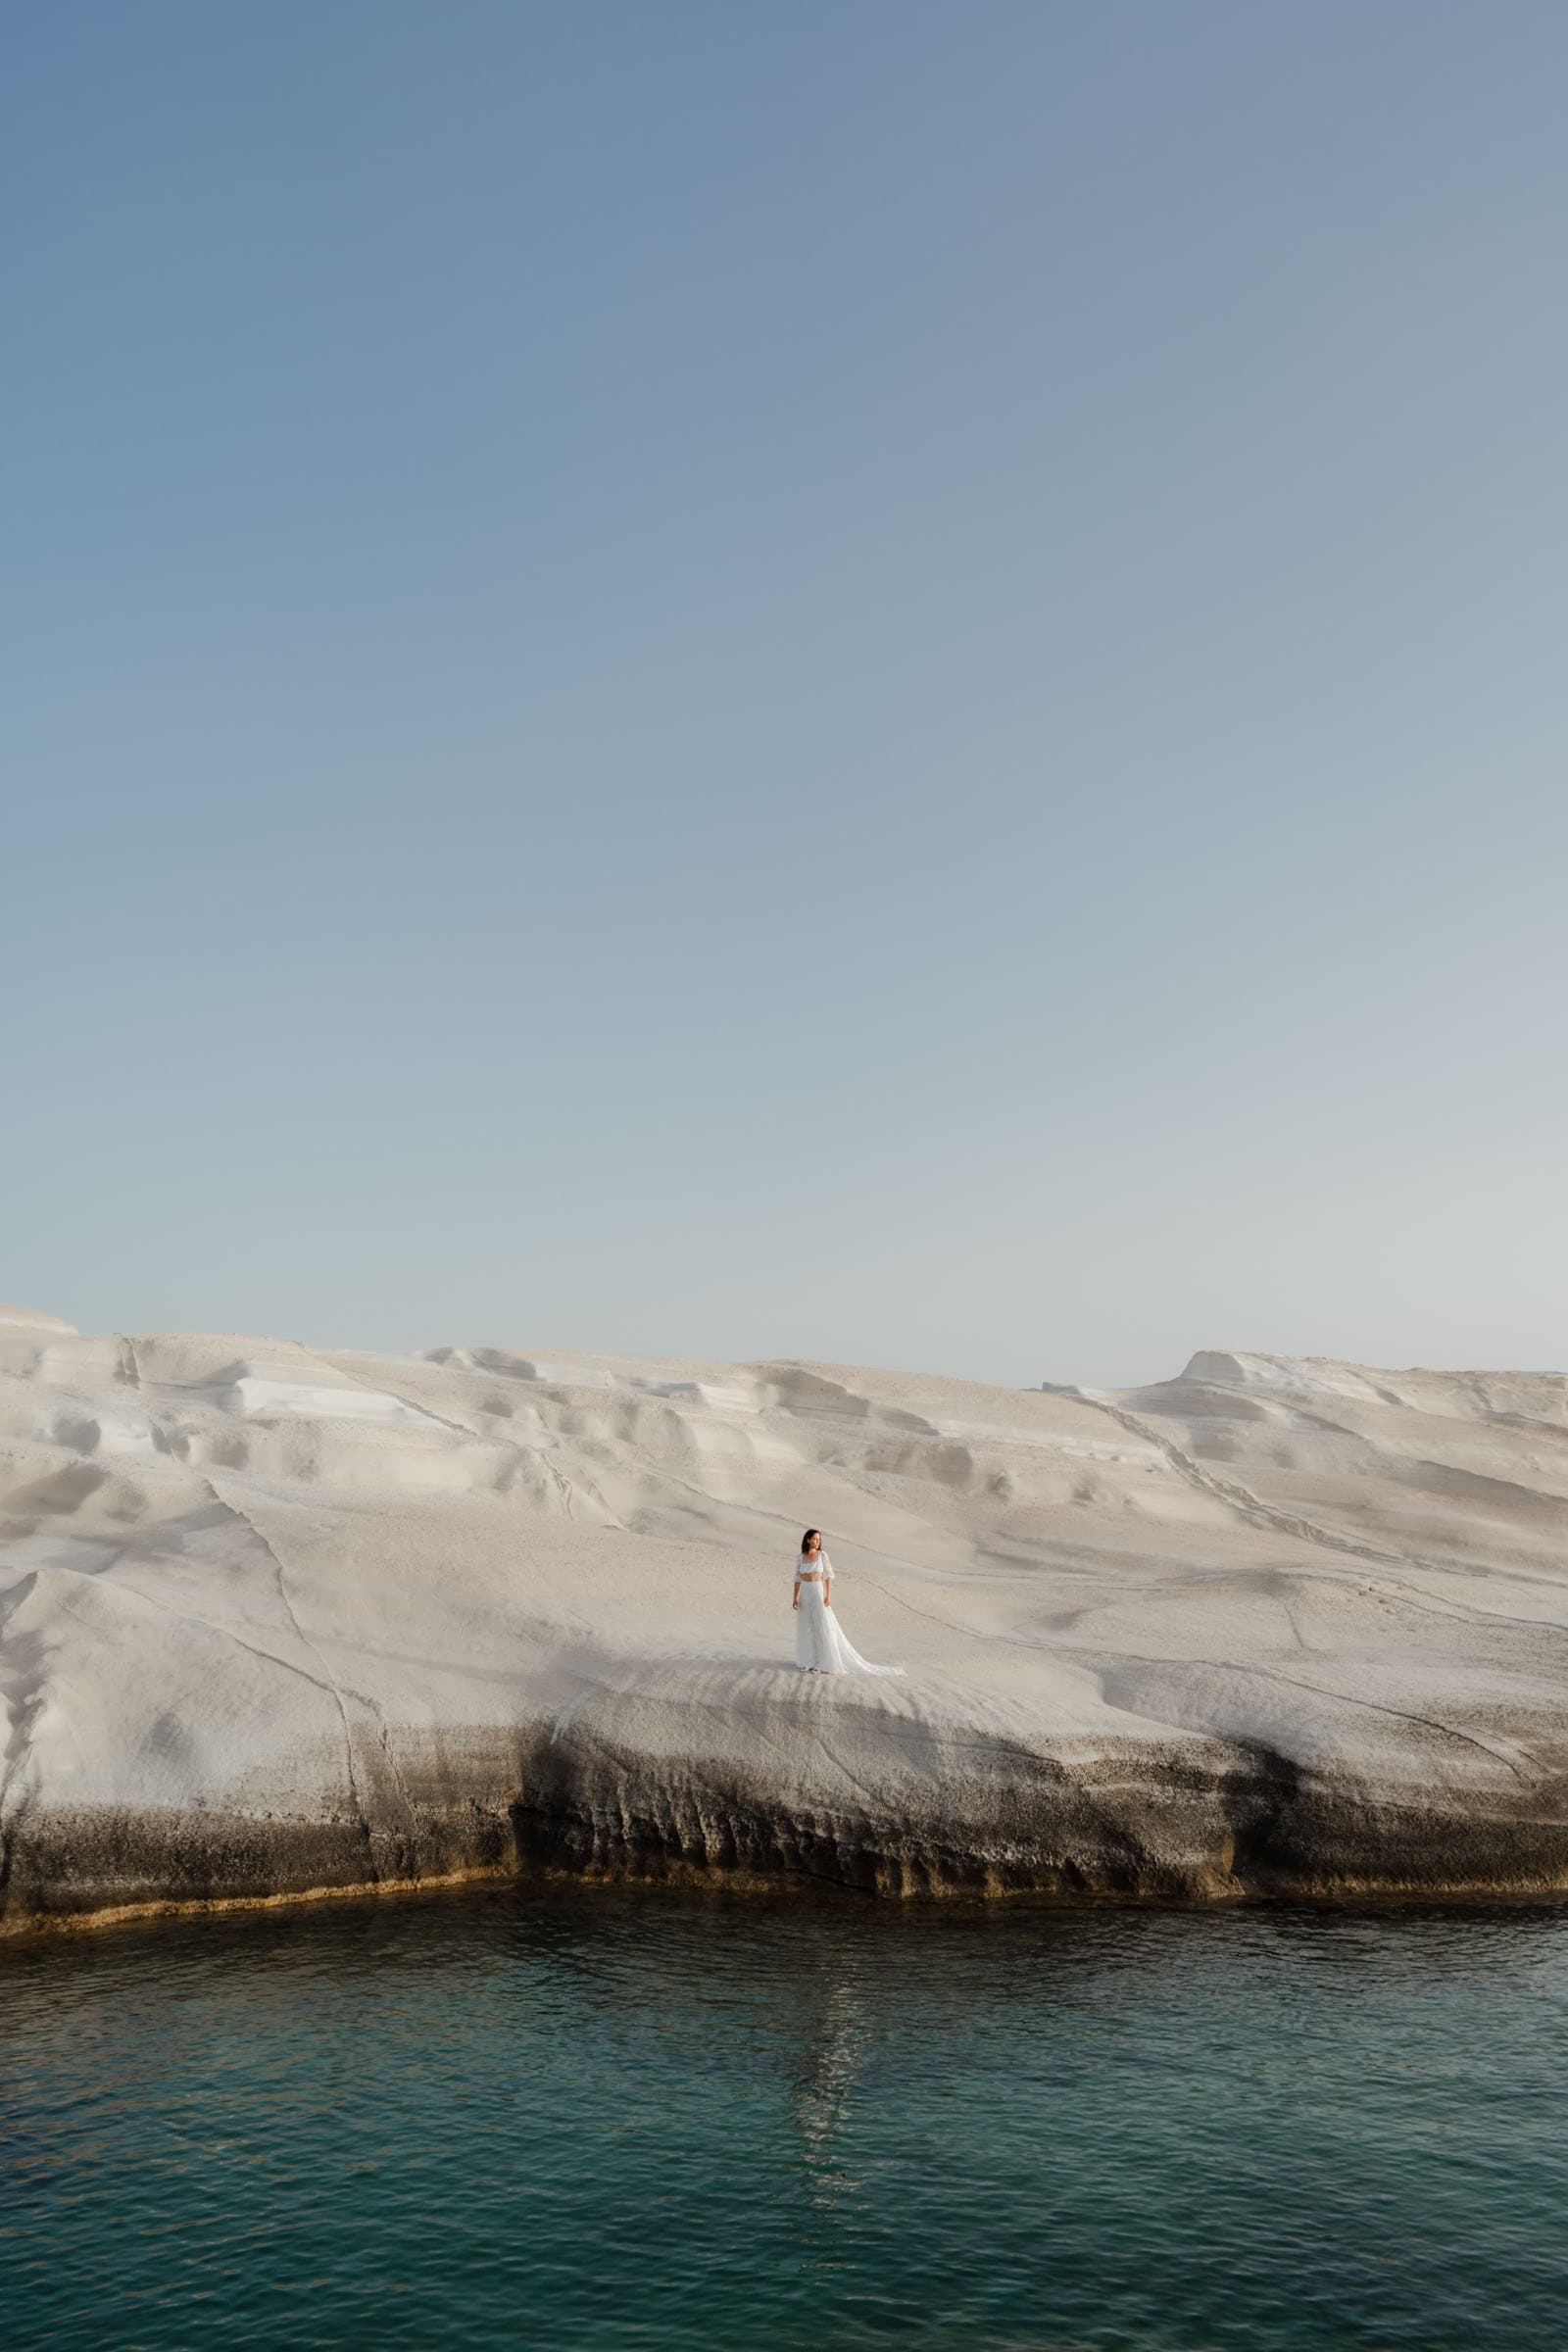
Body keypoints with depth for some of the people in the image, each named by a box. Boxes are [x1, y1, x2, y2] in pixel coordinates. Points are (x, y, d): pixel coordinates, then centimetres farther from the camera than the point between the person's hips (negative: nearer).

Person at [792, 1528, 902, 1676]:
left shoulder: (822, 1555, -2)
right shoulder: (801, 1557, 6)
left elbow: (828, 1576, -3)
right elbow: (797, 1579, 9)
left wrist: (828, 1596, -11)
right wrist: (795, 1598, 0)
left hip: (819, 1592, -3)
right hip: (805, 1594, 4)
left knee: (822, 1627, -6)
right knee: (806, 1628, 5)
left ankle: (823, 1663, 1)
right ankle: (808, 1661, 17)